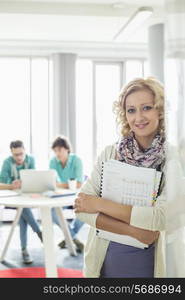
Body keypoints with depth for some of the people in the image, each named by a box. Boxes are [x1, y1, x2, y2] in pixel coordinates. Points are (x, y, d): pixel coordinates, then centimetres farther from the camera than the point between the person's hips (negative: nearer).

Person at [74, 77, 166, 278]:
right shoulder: (109, 153, -4)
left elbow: (162, 217, -20)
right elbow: (81, 206, -9)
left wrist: (99, 204, -16)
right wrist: (132, 230, -19)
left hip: (152, 263, -1)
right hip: (105, 259, 2)